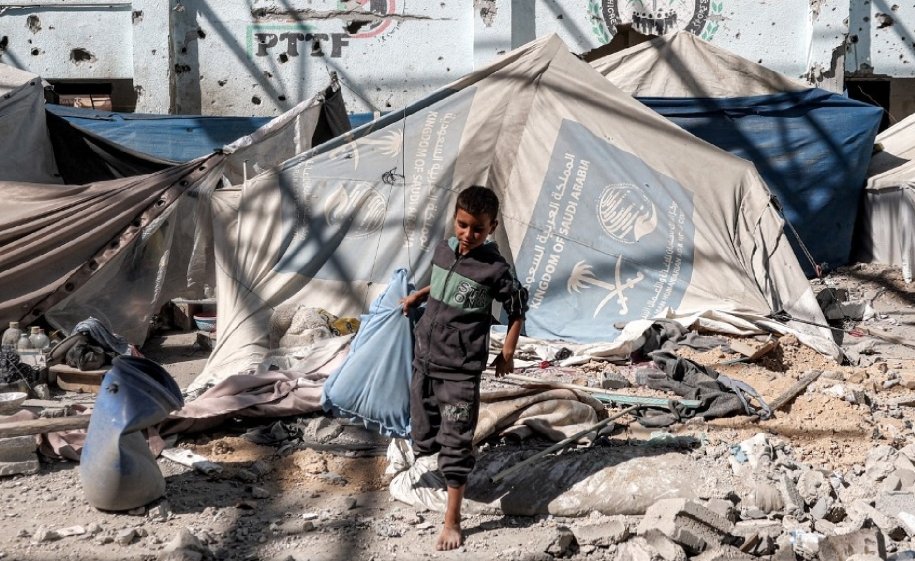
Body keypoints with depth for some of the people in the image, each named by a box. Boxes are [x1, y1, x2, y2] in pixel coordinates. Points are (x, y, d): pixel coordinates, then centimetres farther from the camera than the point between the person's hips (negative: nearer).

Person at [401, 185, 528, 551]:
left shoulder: (494, 268, -13)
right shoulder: (443, 250, 3)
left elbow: (518, 307, -1)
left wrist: (507, 352, 1)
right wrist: (418, 296, 16)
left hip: (460, 370, -6)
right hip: (424, 359, 6)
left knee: (455, 443, -3)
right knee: (423, 435, 16)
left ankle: (452, 521, 4)